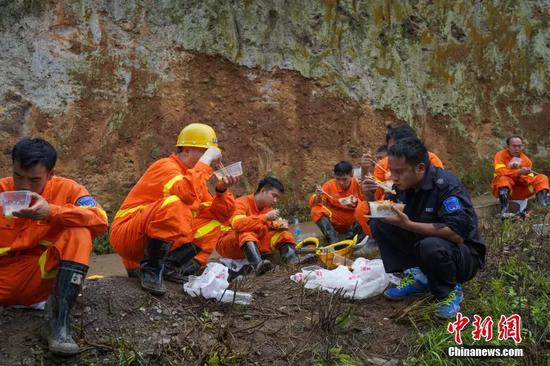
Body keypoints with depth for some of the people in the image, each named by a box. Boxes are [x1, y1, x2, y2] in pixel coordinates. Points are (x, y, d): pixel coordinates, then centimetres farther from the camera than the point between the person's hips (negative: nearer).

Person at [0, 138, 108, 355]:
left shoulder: (64, 189, -5)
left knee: (78, 233, -26)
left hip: (41, 277, 0)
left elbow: (100, 220, -22)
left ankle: (59, 320, -26)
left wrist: (51, 212, -32)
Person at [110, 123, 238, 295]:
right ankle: (150, 268, -22)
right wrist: (205, 160, -26)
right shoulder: (166, 166, -15)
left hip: (161, 240, 9)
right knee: (175, 203, -33)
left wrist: (222, 190, -7)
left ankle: (169, 265, -5)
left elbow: (220, 215, 11)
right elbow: (187, 193, -38)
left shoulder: (192, 174, 10)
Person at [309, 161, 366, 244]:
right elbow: (313, 203, -7)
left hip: (354, 223, -1)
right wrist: (318, 197, -29)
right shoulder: (329, 185, -8)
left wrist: (357, 202, -29)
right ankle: (334, 242, -31)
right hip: (335, 223, 1)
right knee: (316, 210, -22)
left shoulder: (357, 184, -11)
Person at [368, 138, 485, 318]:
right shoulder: (404, 185, -6)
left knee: (432, 246, -39)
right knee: (378, 224, -10)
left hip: (464, 255, -6)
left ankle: (450, 291, -7)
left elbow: (457, 234, -34)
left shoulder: (446, 185, -26)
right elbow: (383, 214, 4)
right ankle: (416, 278, 0)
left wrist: (408, 225, -36)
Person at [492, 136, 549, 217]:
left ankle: (542, 198, -35)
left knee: (542, 178, -9)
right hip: (504, 188, -4)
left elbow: (529, 180, -2)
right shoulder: (500, 155, -7)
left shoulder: (526, 160, 3)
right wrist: (519, 172, -33)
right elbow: (500, 172, -23)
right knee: (503, 179, -36)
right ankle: (504, 209, -43)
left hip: (521, 190, 4)